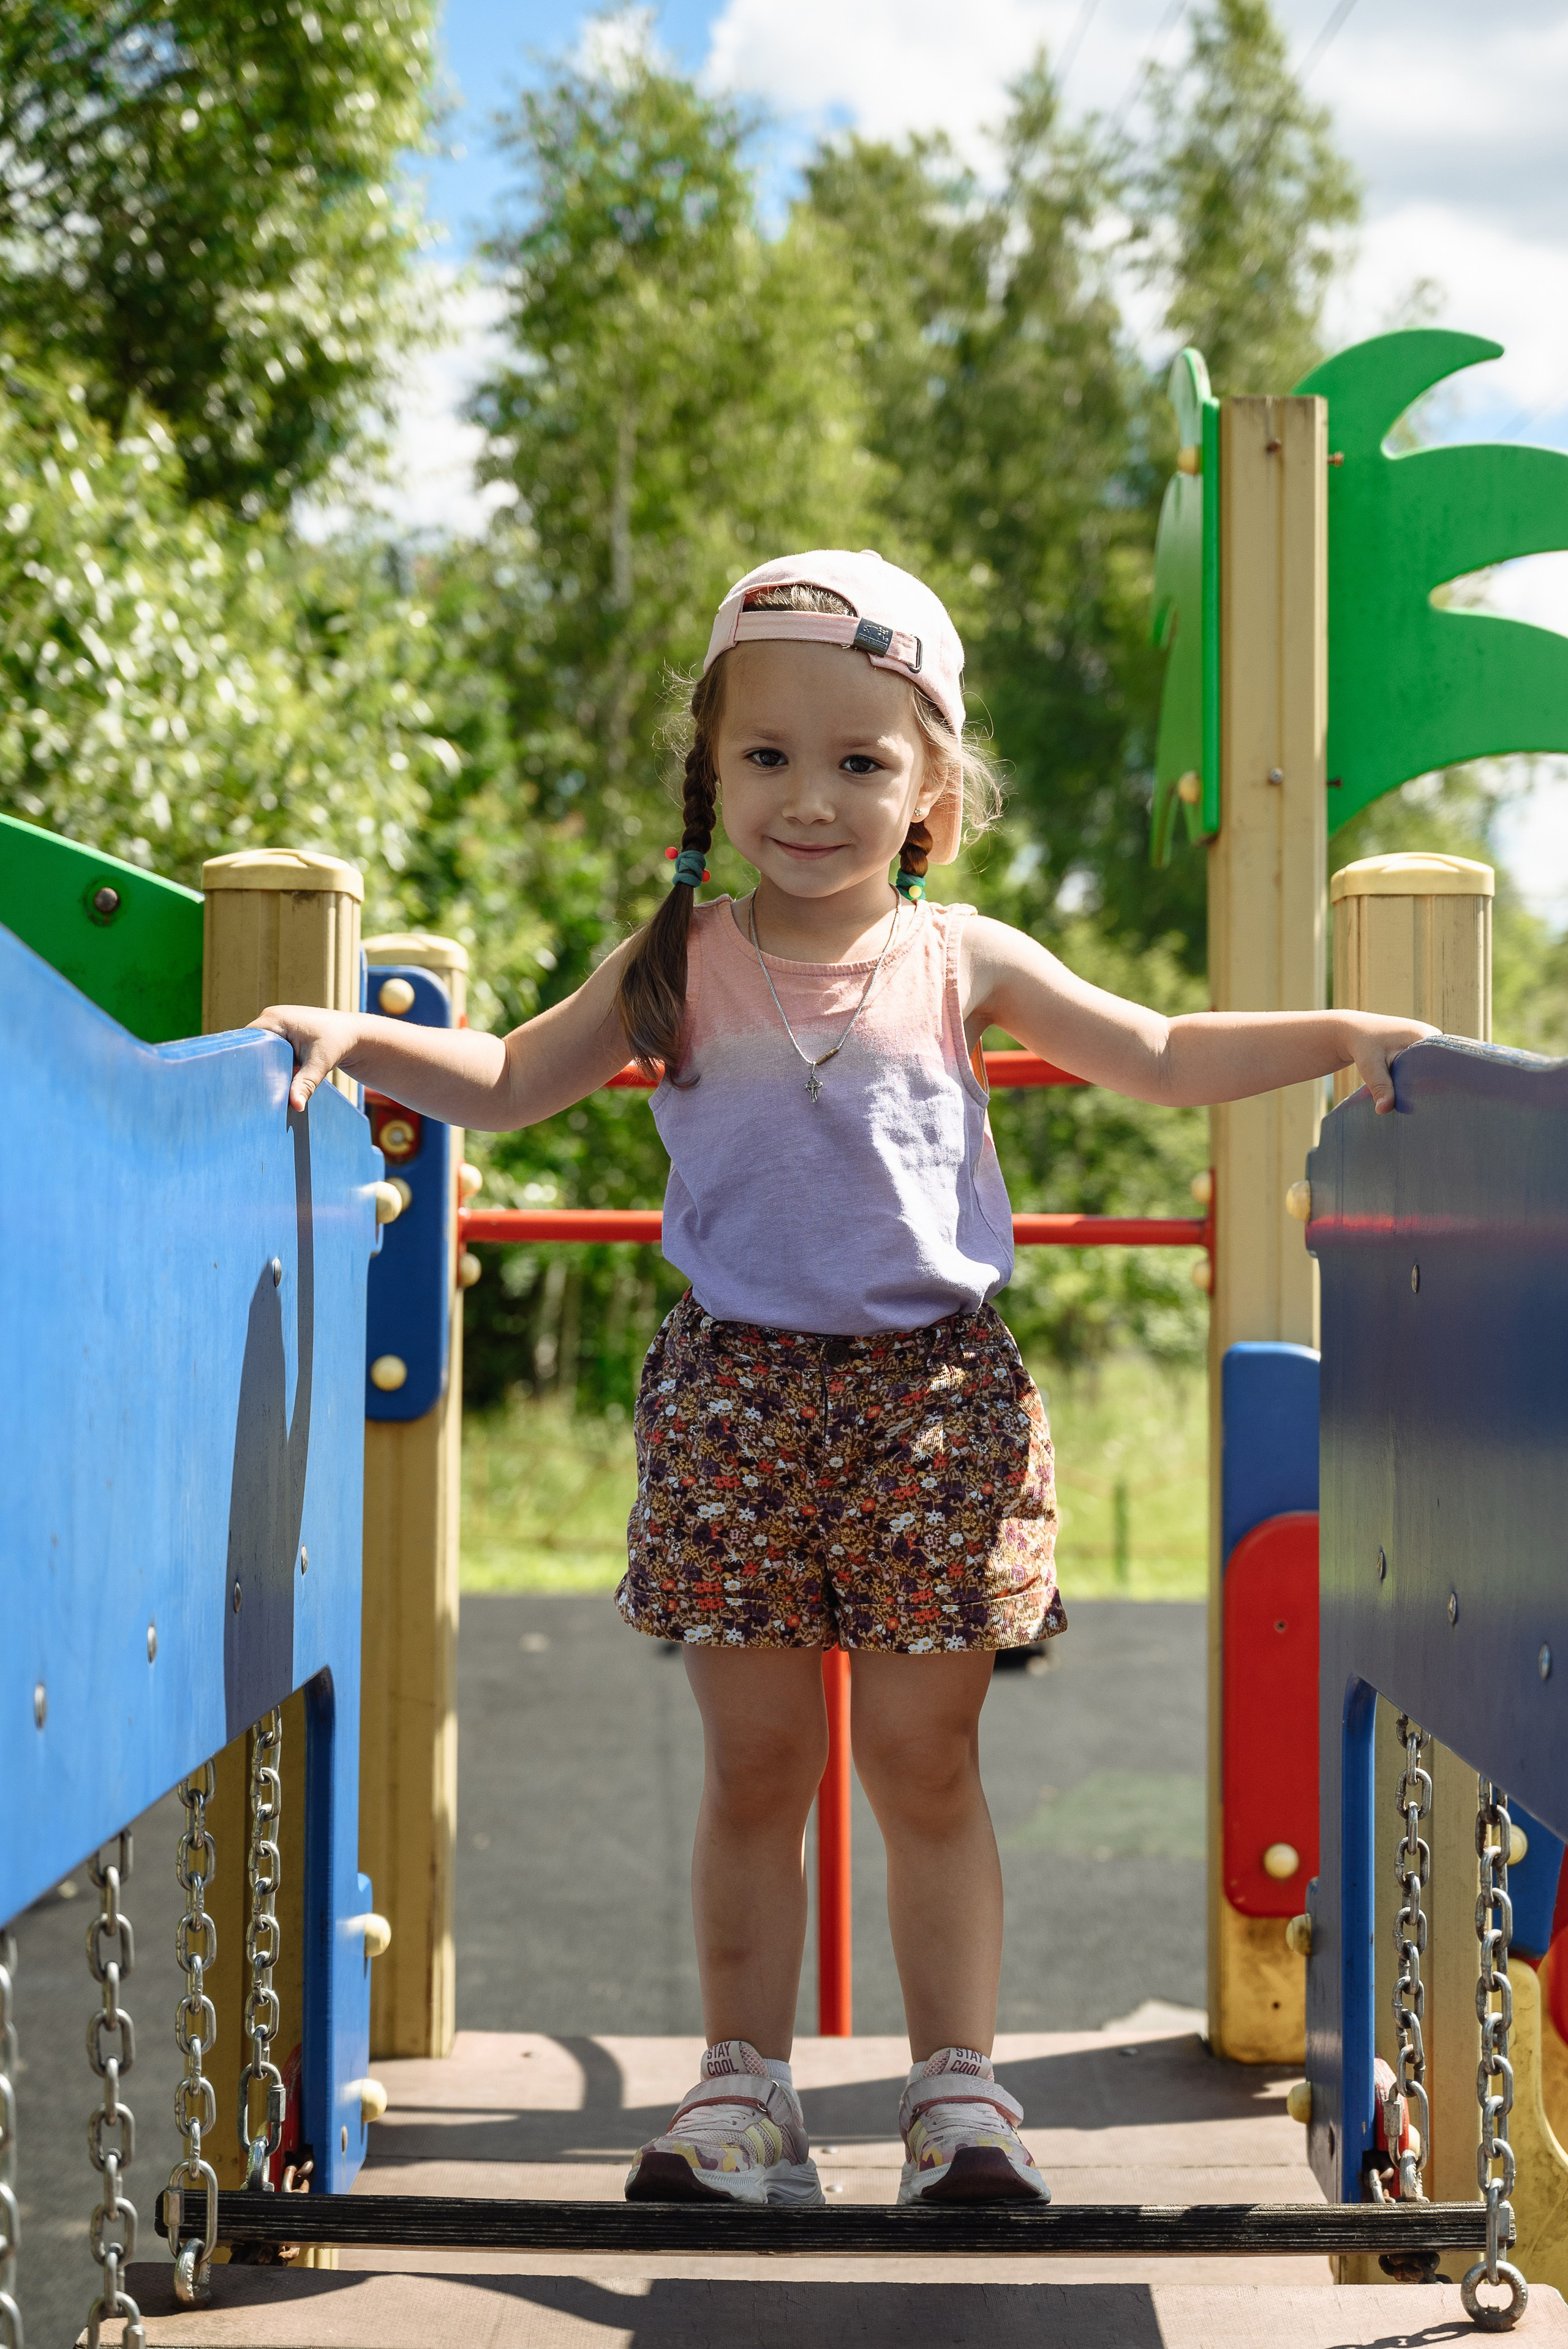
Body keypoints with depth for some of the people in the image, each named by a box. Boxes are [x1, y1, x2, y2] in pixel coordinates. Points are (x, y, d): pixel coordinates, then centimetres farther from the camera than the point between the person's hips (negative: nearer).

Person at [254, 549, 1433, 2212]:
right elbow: (500, 1085, 9)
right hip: (734, 1398, 0)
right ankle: (743, 2089, 15)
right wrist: (357, 1040, -6)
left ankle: (958, 2086, 11)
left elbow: (1162, 1059, 11)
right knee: (753, 1767, 5)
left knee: (925, 1764, 3)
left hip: (937, 1395, 0)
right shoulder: (680, 970, 4)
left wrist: (1344, 1036, 1)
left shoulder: (963, 963, 4)